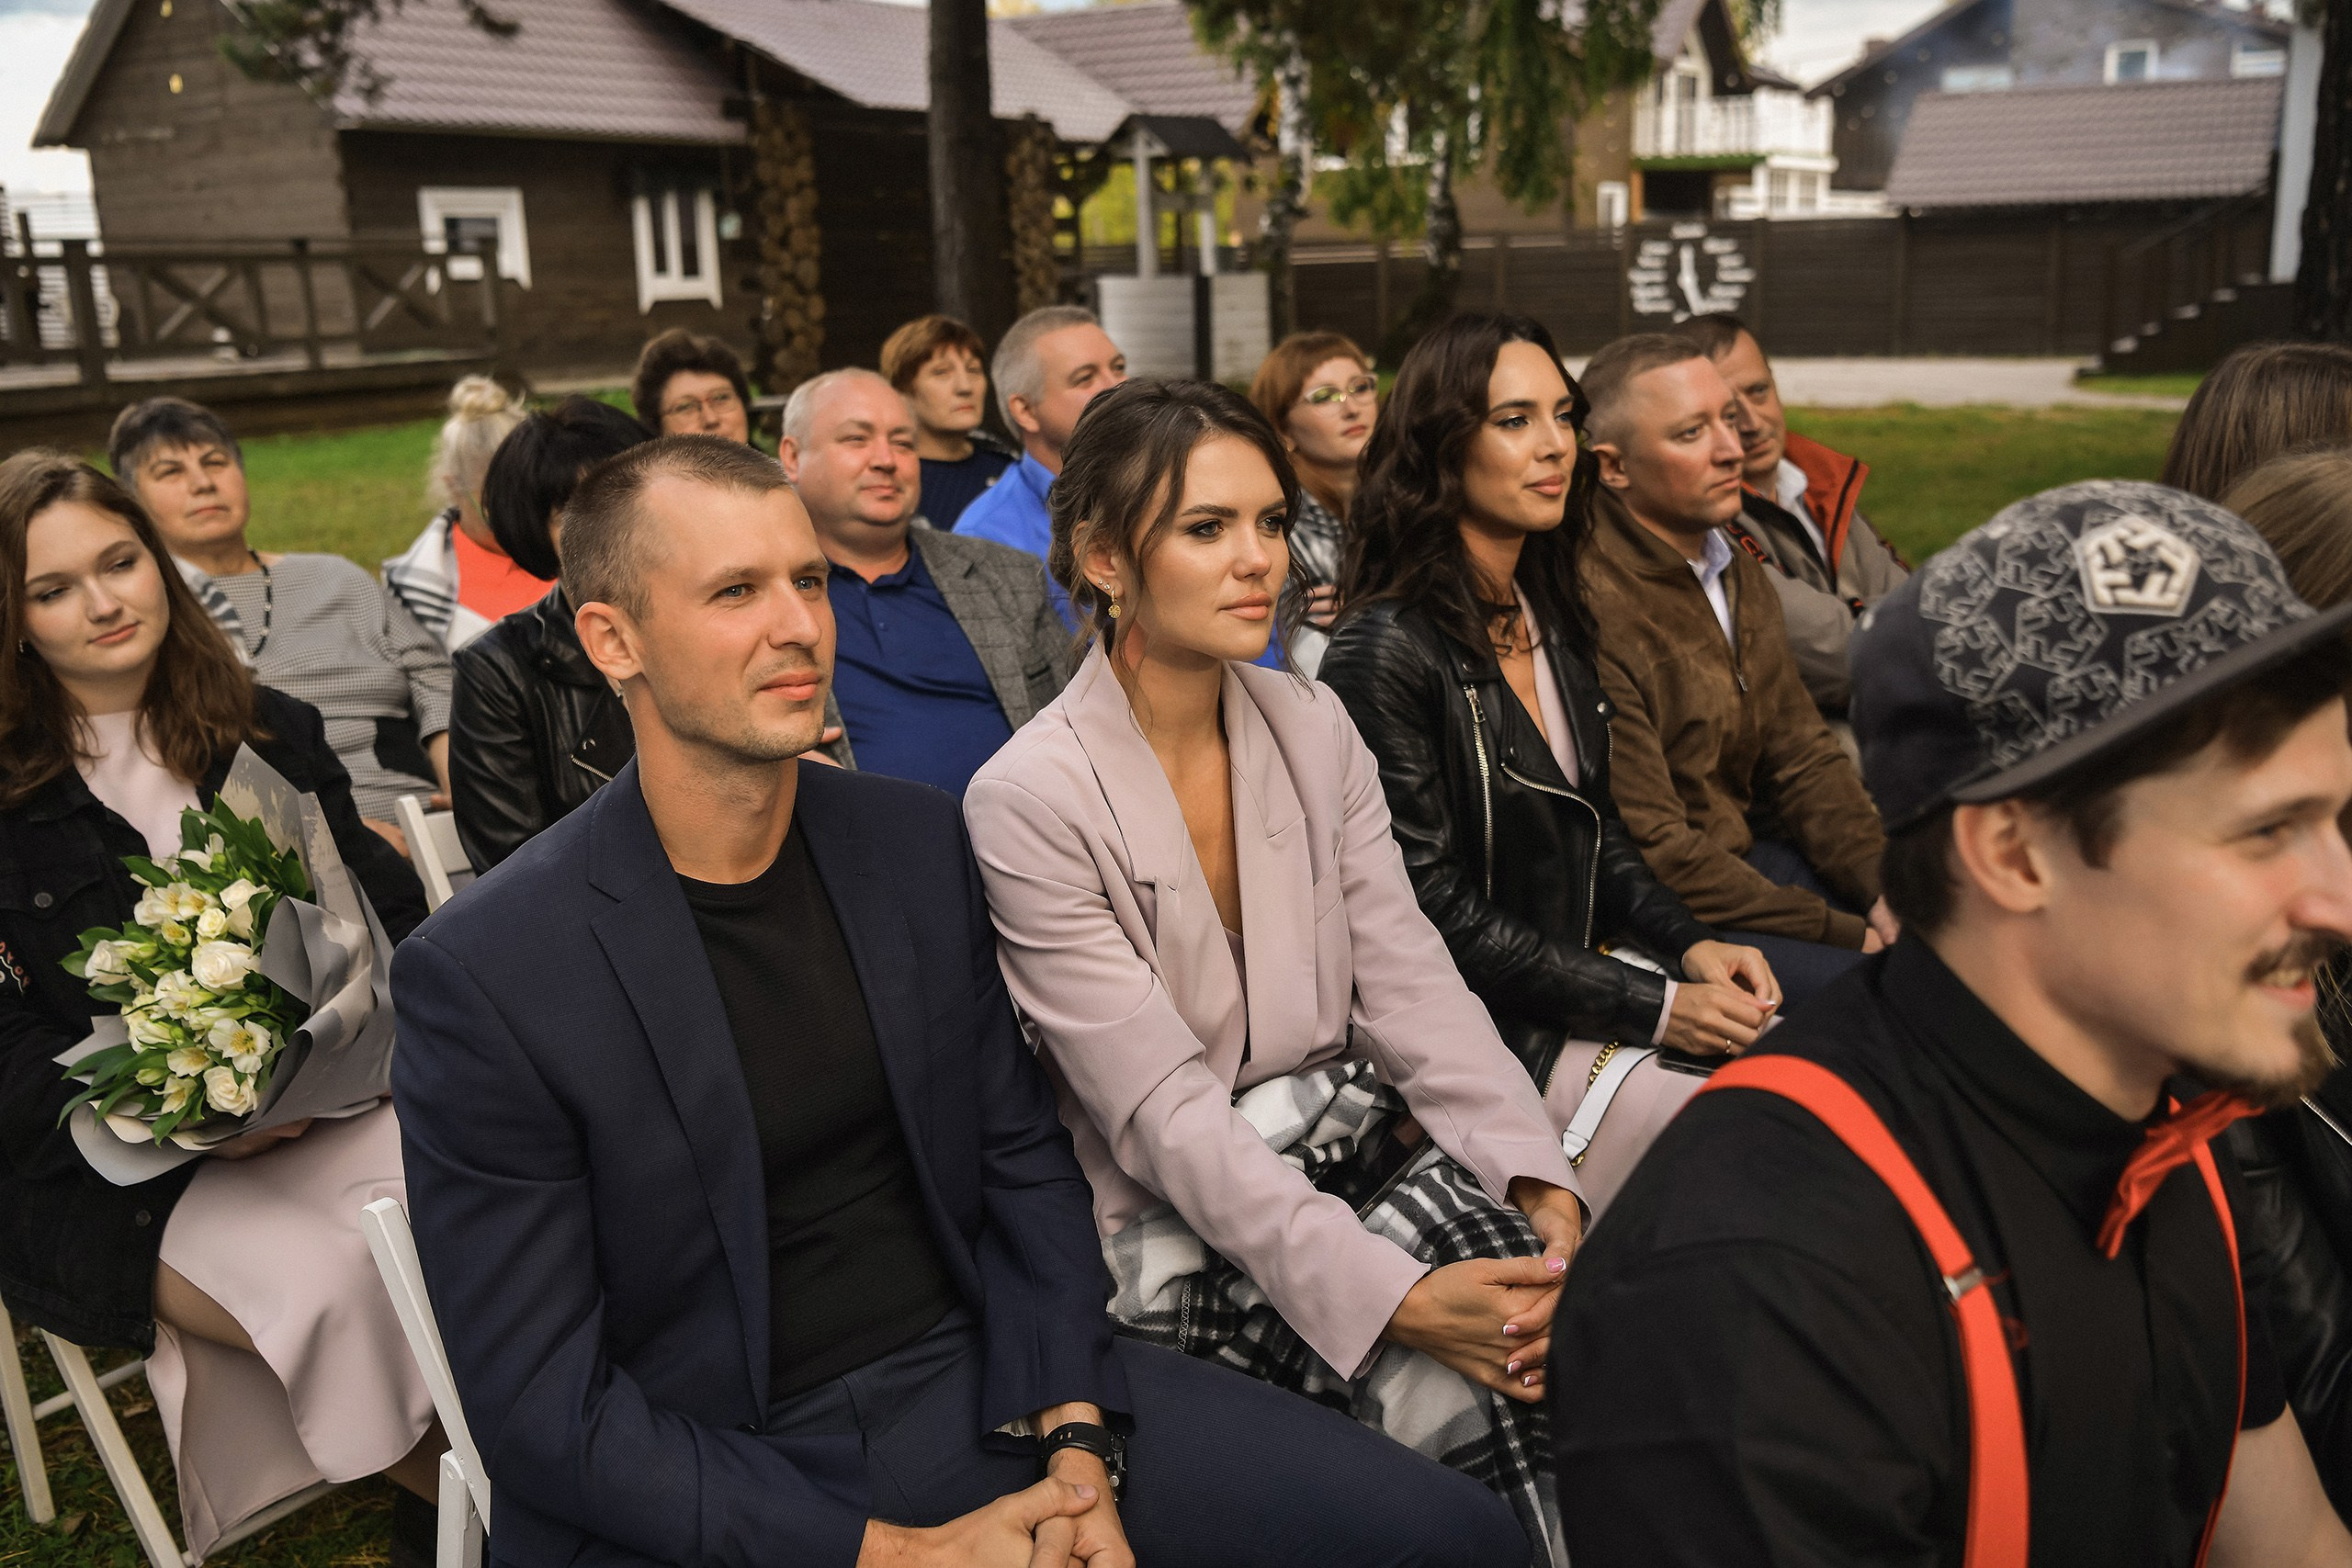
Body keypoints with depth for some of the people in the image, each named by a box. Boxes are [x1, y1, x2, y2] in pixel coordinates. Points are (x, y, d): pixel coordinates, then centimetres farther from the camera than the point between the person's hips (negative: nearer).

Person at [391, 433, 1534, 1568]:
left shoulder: (915, 838, 0)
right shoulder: (484, 976, -14)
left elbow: (1021, 1155, 7)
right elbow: (542, 1406, -11)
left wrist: (1075, 1440, -7)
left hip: (974, 1381, 4)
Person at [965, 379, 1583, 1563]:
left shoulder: (1314, 726, 4)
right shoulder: (1028, 799, -14)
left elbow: (1411, 982, -1)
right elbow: (1163, 1107, -19)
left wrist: (1543, 1187, -17)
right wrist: (1392, 1295, -27)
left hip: (1350, 1141, 5)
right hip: (1172, 1224, -5)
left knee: (1539, 1299, -23)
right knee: (1452, 1377, -26)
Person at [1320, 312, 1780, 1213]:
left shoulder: (1552, 618, 9)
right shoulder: (1387, 650, -17)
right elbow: (1435, 912, -18)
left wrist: (1690, 945, 0)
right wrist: (1656, 1008, -17)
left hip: (1587, 975, 8)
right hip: (1488, 1034, -7)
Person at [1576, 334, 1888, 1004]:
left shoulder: (1738, 570, 8)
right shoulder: (1592, 605, -23)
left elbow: (1802, 755, 12)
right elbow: (1652, 854, -21)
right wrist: (1847, 934, -16)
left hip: (1749, 856, 9)